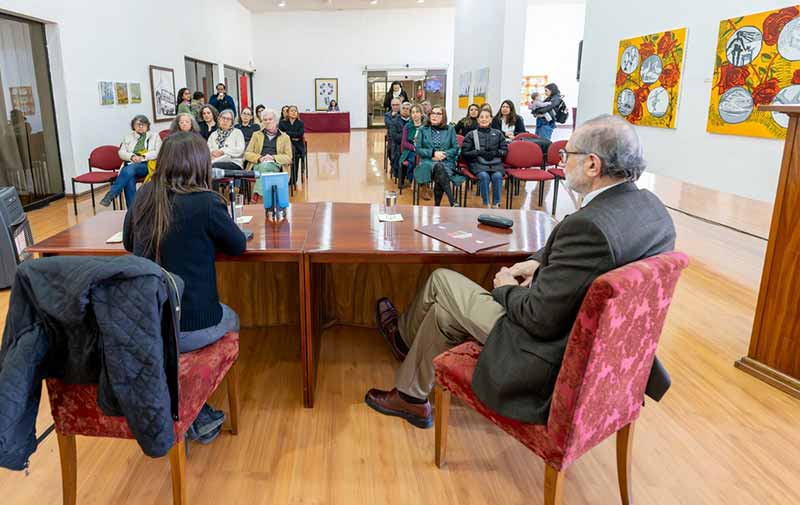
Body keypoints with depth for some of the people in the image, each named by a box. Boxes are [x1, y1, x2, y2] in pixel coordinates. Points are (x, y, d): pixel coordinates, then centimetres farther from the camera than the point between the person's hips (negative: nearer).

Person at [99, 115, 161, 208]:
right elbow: (121, 153, 14)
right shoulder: (128, 136, 22)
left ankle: (110, 195, -36)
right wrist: (132, 156, -9)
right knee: (129, 180, -33)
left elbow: (158, 153, 1)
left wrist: (142, 157, -14)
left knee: (129, 169, -36)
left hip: (147, 165, -2)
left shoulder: (155, 136, 15)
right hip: (131, 164, 2)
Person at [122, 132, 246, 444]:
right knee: (231, 319, 28)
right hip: (191, 329, -5)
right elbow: (238, 245, 1)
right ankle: (196, 417, 31)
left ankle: (199, 417, 30)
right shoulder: (206, 203, -15)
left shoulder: (144, 197, 1)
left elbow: (128, 243, 17)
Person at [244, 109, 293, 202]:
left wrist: (273, 158, -10)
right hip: (258, 165, 1)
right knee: (264, 164, -36)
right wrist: (260, 158, -7)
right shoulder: (256, 135, 23)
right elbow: (247, 154, 14)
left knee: (266, 165, -37)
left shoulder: (285, 137, 18)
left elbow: (288, 158, 8)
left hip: (275, 165, -1)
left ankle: (257, 193, -45)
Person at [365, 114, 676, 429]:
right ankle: (411, 397, 40)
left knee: (441, 281, 6)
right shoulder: (651, 206, -2)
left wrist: (508, 288, -7)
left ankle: (405, 334, 39)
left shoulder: (589, 225, -32)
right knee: (447, 309, 19)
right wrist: (541, 263, 3)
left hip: (556, 362, -9)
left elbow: (539, 319, -27)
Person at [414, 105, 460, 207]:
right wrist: (433, 153, -9)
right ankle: (453, 202, -44)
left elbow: (455, 148, 9)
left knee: (439, 176, -36)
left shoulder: (450, 129, 14)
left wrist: (444, 154, -9)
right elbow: (418, 149, 6)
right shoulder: (423, 129, 13)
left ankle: (437, 205, -27)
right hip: (428, 161, 0)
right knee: (439, 168, -37)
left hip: (446, 162, 1)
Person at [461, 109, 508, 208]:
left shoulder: (498, 133, 18)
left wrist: (495, 153, -5)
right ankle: (486, 204, -23)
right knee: (484, 176, -33)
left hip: (496, 163, 1)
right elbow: (464, 152, 7)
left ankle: (496, 204, -21)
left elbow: (505, 150, 16)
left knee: (497, 176, -31)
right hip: (478, 163, -1)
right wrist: (480, 152, -7)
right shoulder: (471, 134, 12)